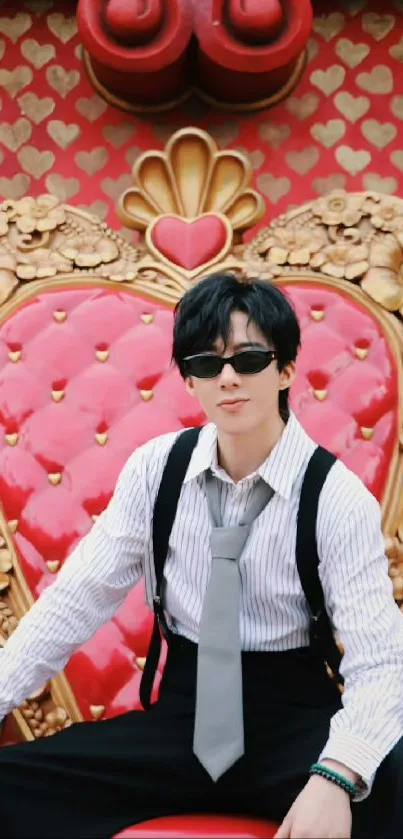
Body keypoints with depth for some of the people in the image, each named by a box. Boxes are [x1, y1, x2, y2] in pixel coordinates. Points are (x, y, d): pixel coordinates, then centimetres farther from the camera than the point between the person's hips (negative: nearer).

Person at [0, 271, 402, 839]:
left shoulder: (339, 498, -10)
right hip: (184, 713, 3)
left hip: (296, 719, -2)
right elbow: (76, 600, 1)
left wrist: (334, 776, -35)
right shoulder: (155, 468, 0)